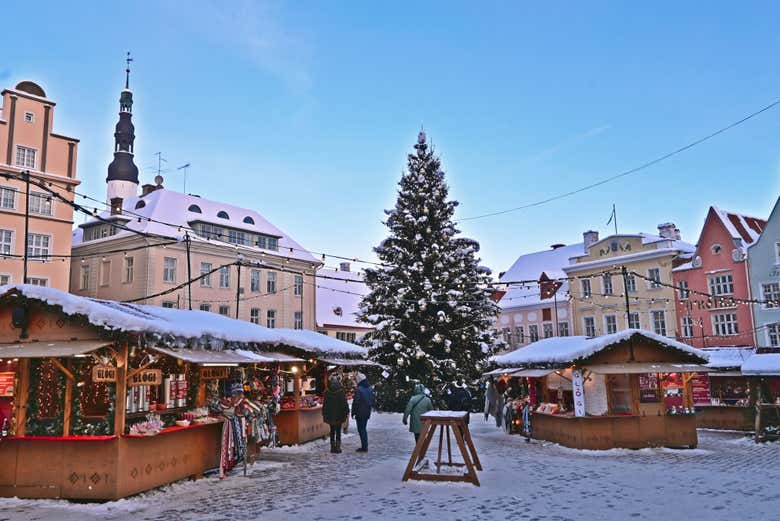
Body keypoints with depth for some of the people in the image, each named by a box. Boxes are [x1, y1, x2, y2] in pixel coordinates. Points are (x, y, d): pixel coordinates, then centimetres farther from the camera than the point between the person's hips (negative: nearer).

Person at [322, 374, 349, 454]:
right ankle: (338, 448, 0)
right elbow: (344, 403, -9)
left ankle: (333, 447, 14)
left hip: (330, 414, 3)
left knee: (332, 431, 12)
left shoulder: (327, 391, -2)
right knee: (338, 431, 3)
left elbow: (324, 404, 4)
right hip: (339, 414, -3)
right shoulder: (341, 391, -11)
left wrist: (324, 414, 12)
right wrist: (347, 412, 0)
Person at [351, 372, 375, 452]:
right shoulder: (370, 389, 6)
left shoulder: (358, 389, -18)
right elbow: (372, 400, 13)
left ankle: (364, 447, 0)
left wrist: (353, 412, -8)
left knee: (361, 429, 0)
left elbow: (355, 402, -16)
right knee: (363, 429, 18)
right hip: (367, 412, 7)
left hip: (360, 413, -7)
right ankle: (365, 446, 21)